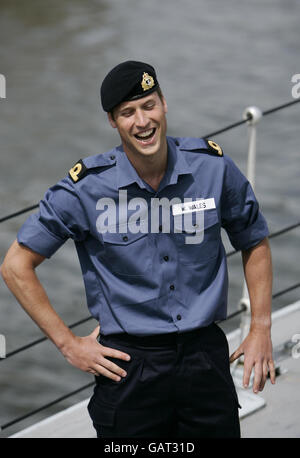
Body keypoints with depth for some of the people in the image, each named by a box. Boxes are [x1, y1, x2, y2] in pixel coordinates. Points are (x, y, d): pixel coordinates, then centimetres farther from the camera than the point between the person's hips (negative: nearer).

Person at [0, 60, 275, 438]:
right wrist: (68, 344, -3)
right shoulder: (86, 187, -9)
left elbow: (254, 243, 14)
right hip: (129, 365, -2)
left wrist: (261, 329, 7)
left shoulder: (213, 166, -2)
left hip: (206, 357, 2)